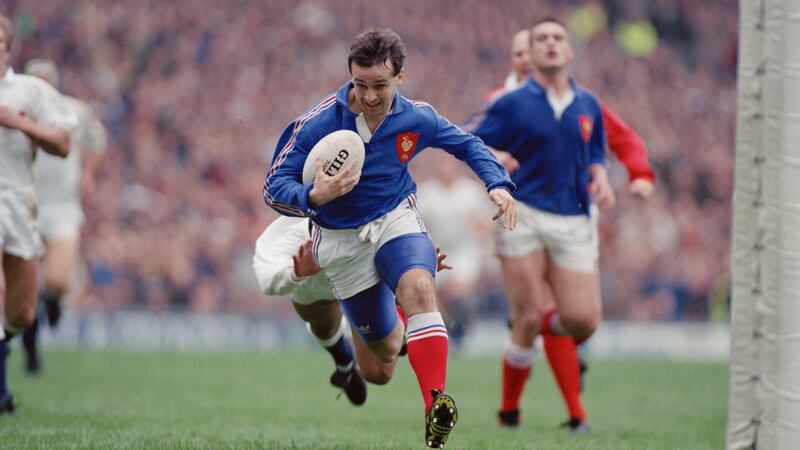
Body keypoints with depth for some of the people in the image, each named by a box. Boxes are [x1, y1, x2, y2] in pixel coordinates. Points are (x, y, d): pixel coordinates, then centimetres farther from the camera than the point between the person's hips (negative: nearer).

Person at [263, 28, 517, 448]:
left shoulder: (416, 119, -11)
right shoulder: (317, 124, -21)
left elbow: (467, 145, 9)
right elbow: (274, 187, -19)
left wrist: (498, 184, -7)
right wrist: (314, 196, -39)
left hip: (396, 219, 1)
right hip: (341, 239, 0)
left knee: (419, 288, -32)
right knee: (386, 349, 6)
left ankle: (437, 405, -42)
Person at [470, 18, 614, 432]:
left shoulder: (588, 106, 12)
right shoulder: (511, 104, 1)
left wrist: (599, 180, 1)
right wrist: (493, 157, -19)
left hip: (573, 222, 3)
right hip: (524, 215, -3)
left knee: (583, 320, -8)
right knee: (528, 319, -8)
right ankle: (509, 409, 10)